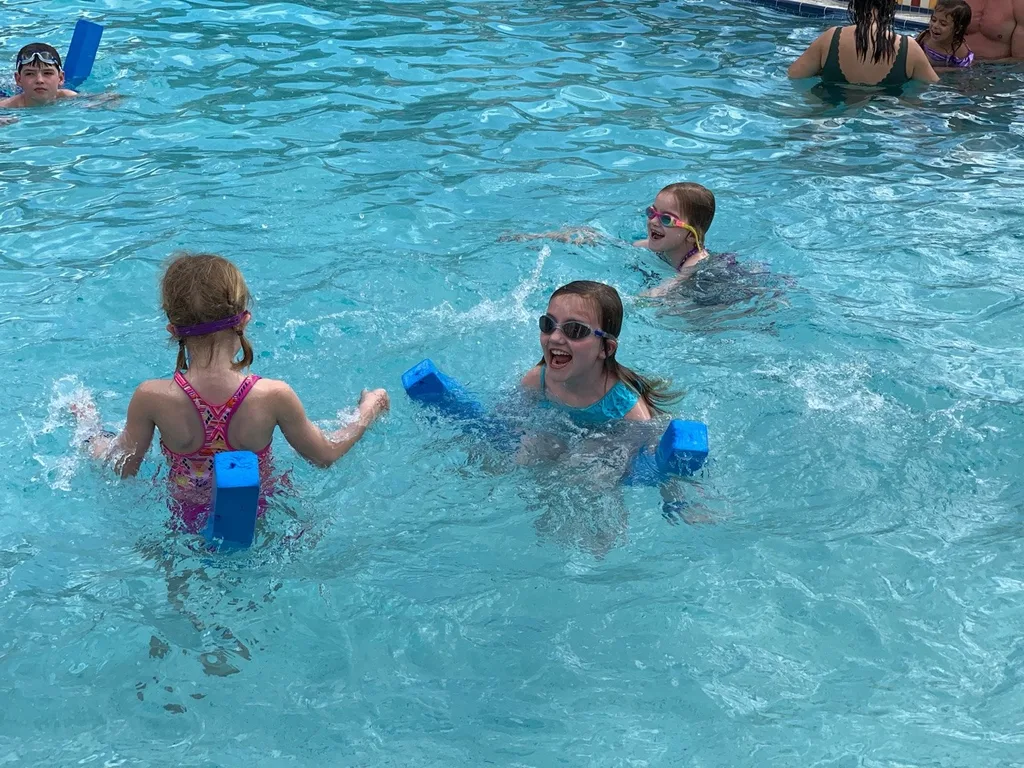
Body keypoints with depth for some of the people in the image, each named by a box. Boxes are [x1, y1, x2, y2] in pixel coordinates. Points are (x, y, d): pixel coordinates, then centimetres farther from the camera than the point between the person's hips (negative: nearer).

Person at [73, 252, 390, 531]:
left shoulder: (151, 399, -28)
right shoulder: (274, 397, -29)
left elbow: (122, 468, -9)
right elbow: (325, 456, -10)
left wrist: (89, 426, 10)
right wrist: (369, 410, 8)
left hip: (188, 523, 1)